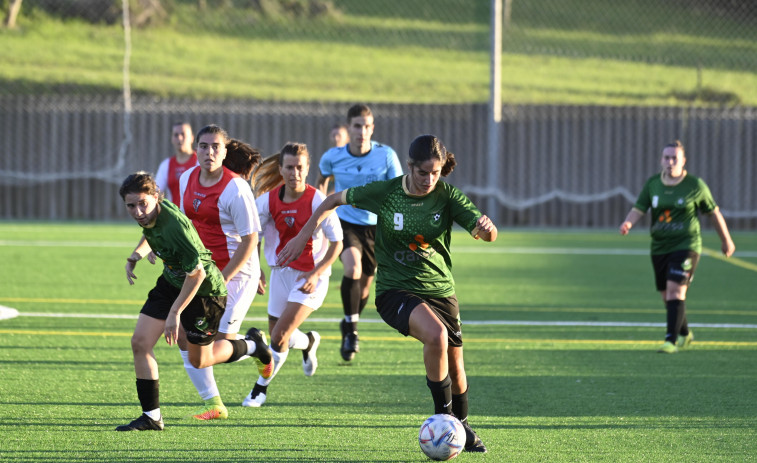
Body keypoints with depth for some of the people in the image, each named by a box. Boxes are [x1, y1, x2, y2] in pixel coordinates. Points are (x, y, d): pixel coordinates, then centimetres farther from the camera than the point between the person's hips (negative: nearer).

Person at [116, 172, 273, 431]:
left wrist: (174, 312, -31)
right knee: (140, 343, -4)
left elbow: (197, 272, -34)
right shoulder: (150, 216, -10)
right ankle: (151, 417, 4)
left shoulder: (174, 225, -36)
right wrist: (135, 256, 1)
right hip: (171, 282, 8)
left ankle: (252, 347, 36)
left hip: (205, 291, -8)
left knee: (199, 360, 9)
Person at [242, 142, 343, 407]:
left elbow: (337, 243, -12)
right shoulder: (269, 200, -7)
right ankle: (309, 342, 46)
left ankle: (261, 387, 4)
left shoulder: (316, 201, -17)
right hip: (282, 271, 5)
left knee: (280, 335, -15)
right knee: (278, 336, 11)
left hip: (311, 277, -5)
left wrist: (315, 274, -19)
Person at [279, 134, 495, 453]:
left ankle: (461, 425, 37)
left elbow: (489, 234, -14)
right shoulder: (384, 193, -9)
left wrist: (486, 227, -39)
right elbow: (337, 199, 5)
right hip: (395, 291, -3)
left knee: (455, 369, 9)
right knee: (436, 334, -32)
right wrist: (302, 237, 4)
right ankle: (443, 414, -17)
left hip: (441, 291, 3)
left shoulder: (447, 196, -7)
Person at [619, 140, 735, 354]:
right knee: (667, 296, 12)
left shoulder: (696, 186, -5)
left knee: (675, 290, -19)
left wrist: (726, 240, 15)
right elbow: (638, 210, -3)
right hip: (660, 247, 5)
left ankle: (671, 341, -21)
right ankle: (685, 334, 36)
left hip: (686, 246, -5)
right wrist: (628, 223, -26)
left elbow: (714, 213, 6)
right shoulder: (652, 184, 3)